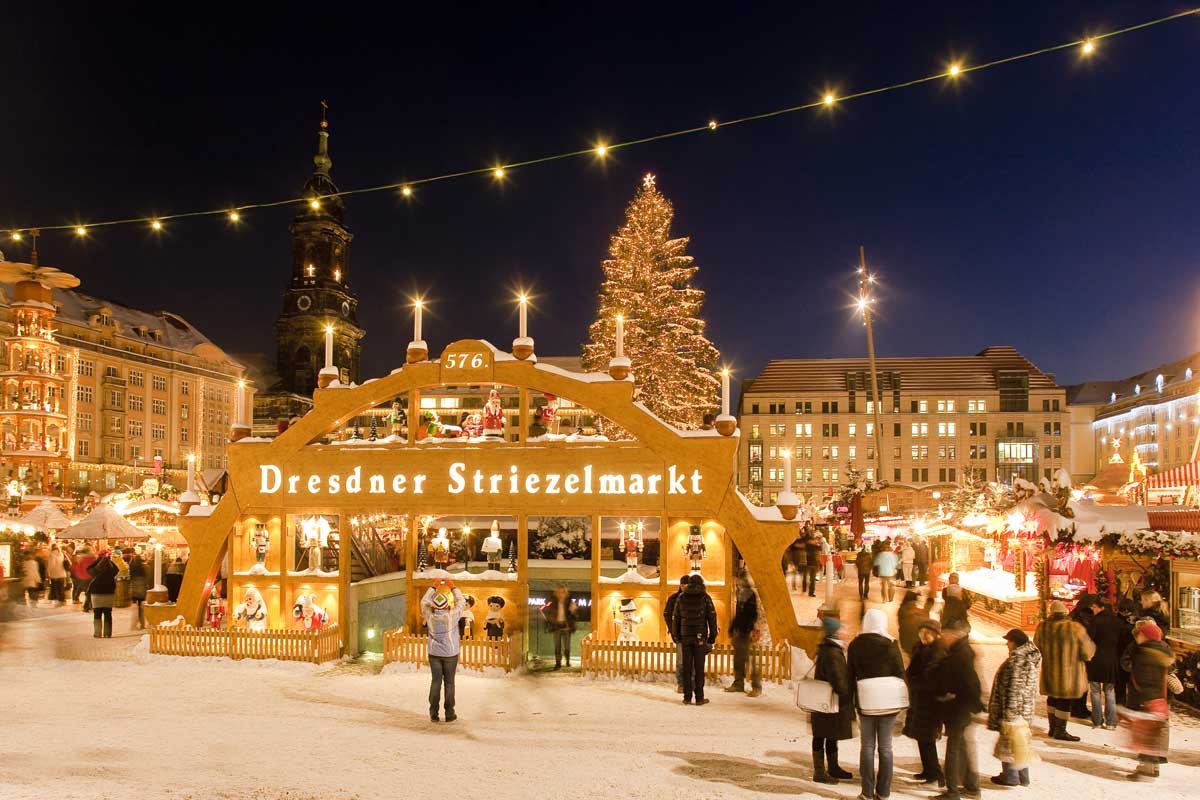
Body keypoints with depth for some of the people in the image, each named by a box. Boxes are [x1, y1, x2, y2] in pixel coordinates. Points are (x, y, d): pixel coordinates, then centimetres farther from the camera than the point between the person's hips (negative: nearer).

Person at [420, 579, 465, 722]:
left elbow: (424, 601, 5)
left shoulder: (430, 615, -13)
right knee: (449, 683, 5)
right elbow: (461, 602, -3)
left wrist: (433, 587, 12)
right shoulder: (452, 615, -19)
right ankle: (449, 714, 9)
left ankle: (433, 713, 10)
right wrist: (453, 587, 6)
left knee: (435, 681, 9)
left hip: (434, 654, 2)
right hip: (450, 654, -2)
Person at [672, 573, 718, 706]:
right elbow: (712, 618, -3)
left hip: (685, 637, 2)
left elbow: (675, 618, 8)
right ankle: (699, 697, 4)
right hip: (700, 637, -2)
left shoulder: (681, 598, 6)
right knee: (699, 668, 2)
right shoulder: (705, 598, -2)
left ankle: (687, 697, 8)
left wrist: (677, 636, 15)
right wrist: (712, 636, 4)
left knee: (687, 667, 6)